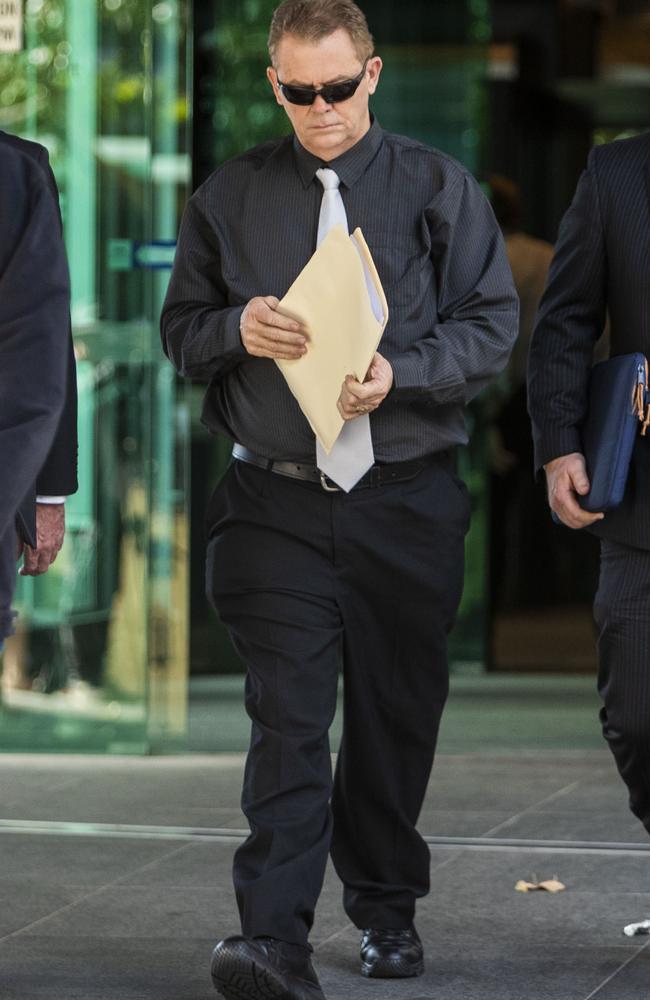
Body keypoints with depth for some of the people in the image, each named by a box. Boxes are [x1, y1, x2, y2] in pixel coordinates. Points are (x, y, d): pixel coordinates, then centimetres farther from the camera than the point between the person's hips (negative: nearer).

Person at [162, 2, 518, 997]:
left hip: (407, 500, 1)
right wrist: (236, 330, -11)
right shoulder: (230, 196, 8)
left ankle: (385, 905, 28)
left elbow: (493, 321, 1)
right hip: (275, 497, 0)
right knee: (288, 714, -11)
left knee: (397, 712, 9)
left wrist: (399, 372, -15)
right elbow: (181, 326, 12)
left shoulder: (439, 189, 4)